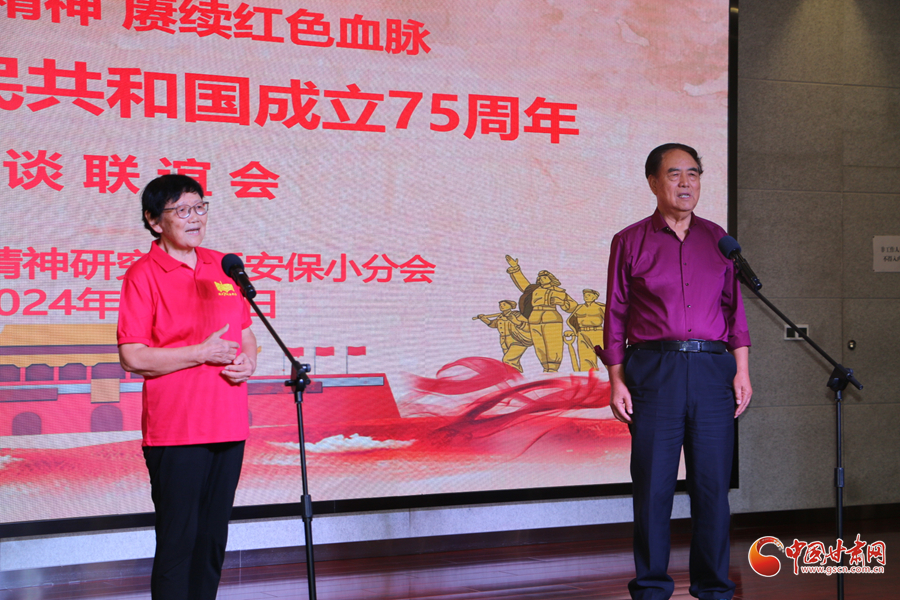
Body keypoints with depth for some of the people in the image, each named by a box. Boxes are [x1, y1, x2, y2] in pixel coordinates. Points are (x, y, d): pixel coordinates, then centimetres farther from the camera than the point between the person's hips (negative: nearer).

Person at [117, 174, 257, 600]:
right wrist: (201, 353, -16)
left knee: (213, 537, 12)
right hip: (175, 431, -6)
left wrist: (248, 359, 1)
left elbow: (245, 331, 23)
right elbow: (131, 356, -12)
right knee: (178, 540, -3)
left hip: (228, 424, 6)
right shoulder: (143, 274, -6)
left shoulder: (222, 266, 13)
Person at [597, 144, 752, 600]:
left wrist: (742, 371, 5)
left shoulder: (716, 238, 15)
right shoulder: (630, 241, 8)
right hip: (654, 370, -2)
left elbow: (734, 307, 14)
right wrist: (616, 381, -1)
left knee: (712, 484, 2)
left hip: (713, 370, 2)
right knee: (652, 484, -1)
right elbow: (616, 314, 6)